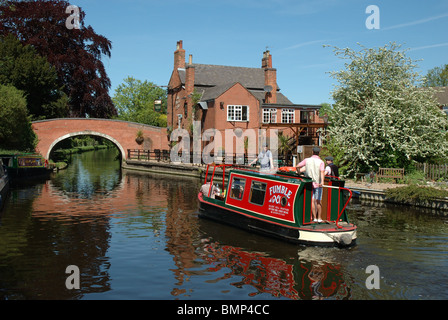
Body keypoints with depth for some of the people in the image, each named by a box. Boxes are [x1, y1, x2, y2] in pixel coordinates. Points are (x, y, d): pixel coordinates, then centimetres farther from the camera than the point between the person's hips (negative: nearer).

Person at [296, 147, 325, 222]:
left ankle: (314, 217, 1)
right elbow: (322, 172, -21)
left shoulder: (307, 160, 1)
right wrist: (322, 181, -33)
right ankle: (319, 218, 9)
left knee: (312, 201, 2)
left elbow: (298, 166, 6)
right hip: (318, 183, -1)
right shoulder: (321, 162, -5)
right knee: (318, 201, 6)